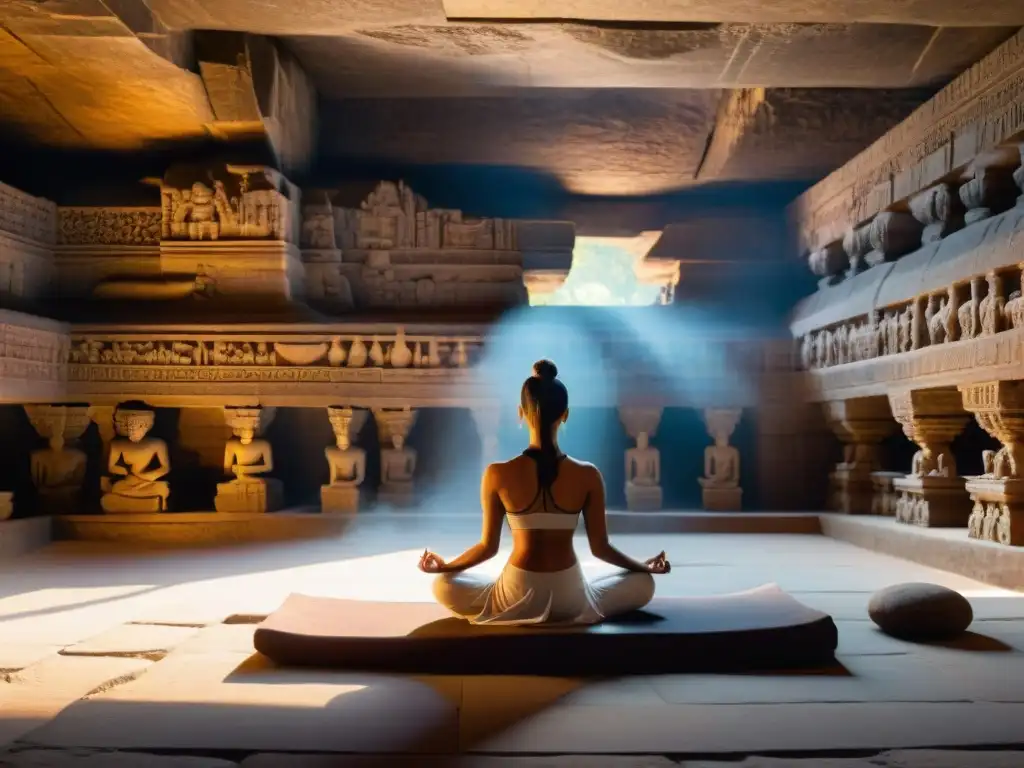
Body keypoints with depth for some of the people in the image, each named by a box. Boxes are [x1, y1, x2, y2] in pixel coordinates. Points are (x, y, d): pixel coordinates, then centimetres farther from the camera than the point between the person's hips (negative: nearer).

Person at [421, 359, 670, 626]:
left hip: (517, 598, 0)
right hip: (571, 601, 0)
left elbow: (488, 546, -2)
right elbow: (600, 548, -2)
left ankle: (521, 613, 13)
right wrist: (646, 567, 18)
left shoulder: (498, 474, -12)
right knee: (643, 583, 24)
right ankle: (561, 612, 14)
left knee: (443, 586, 24)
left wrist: (444, 566, 17)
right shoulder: (588, 476, -11)